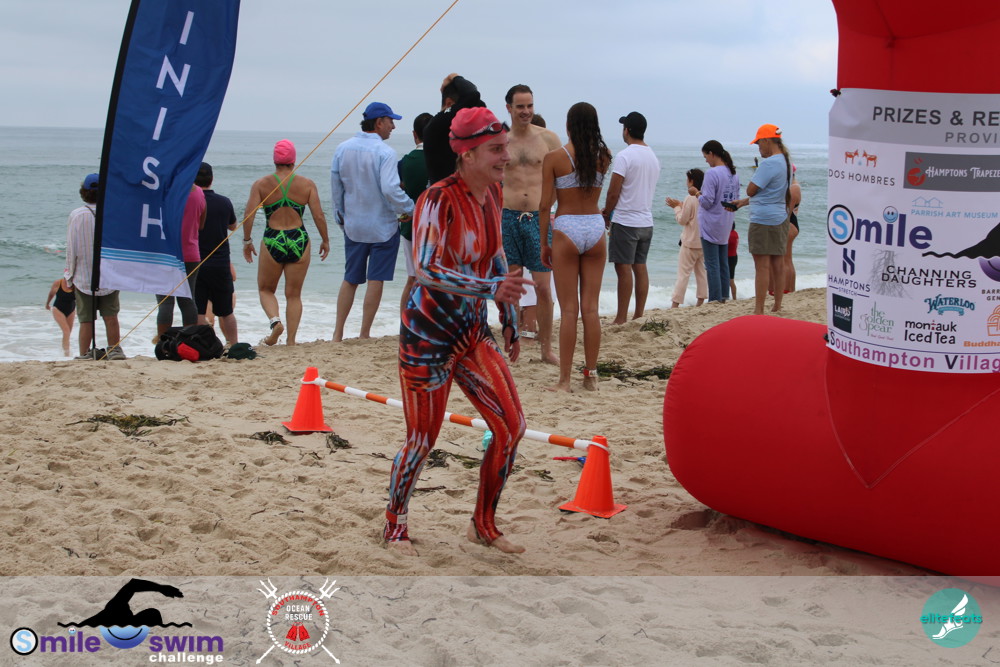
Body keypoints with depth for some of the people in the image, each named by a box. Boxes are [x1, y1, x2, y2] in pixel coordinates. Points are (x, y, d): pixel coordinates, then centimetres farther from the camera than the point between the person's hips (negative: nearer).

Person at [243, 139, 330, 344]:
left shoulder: (261, 184, -2)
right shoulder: (307, 184, 0)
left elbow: (248, 214, -8)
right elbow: (319, 216, -2)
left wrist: (247, 240, 5)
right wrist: (325, 241, 11)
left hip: (272, 242, -1)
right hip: (299, 242, 1)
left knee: (265, 289, 17)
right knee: (294, 294, 10)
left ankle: (275, 321, -9)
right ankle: (291, 340, 6)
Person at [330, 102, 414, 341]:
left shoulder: (342, 149, 4)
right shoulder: (385, 153, -16)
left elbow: (335, 187, 10)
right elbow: (390, 189, -24)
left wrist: (340, 218, 20)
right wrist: (408, 209, -9)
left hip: (353, 226, 6)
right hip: (383, 227, -5)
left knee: (350, 279, 14)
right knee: (375, 280, 3)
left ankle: (338, 333, 14)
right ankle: (364, 334, 5)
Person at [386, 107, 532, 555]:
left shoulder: (493, 193, 5)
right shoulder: (440, 200, -19)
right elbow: (426, 271, -28)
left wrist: (510, 323, 19)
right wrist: (492, 287, -36)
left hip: (473, 333, 7)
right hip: (428, 333, -7)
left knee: (511, 425, 1)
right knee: (422, 439, 2)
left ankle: (484, 526, 17)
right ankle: (394, 527, 25)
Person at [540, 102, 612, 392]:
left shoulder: (555, 157, -6)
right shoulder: (603, 157, 2)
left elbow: (545, 205, -6)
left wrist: (544, 243, 3)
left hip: (566, 230, -3)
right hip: (595, 228, 3)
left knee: (569, 310, 0)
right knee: (591, 308, 8)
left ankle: (565, 379, 1)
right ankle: (591, 375, 11)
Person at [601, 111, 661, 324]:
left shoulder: (624, 156, -13)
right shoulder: (654, 157, 12)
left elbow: (614, 192, -15)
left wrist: (606, 215, 3)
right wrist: (611, 211, 19)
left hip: (625, 221, -7)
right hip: (646, 221, 7)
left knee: (624, 268, -5)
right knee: (640, 267, 10)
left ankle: (622, 318, -4)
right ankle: (639, 315, 13)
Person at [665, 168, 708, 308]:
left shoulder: (690, 198, -16)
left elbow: (682, 220, -11)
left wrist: (676, 207, 3)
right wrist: (680, 206, 17)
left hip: (690, 243, -7)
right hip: (703, 242, 7)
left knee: (683, 273, -6)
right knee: (701, 272, 13)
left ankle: (675, 303, -7)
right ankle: (701, 300, 13)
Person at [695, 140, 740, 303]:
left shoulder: (712, 173, -18)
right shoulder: (734, 174, 7)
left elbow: (707, 201, -19)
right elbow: (736, 199, 14)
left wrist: (697, 193, -2)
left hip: (710, 226, -8)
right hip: (726, 226, 8)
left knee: (712, 264, -3)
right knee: (724, 263, 14)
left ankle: (715, 299, -2)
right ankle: (723, 297, 18)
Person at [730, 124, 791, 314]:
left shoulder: (769, 164, -18)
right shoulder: (786, 161, 13)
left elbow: (751, 190, -17)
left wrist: (755, 173, 0)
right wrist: (743, 202, 23)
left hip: (764, 220, -9)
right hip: (781, 219, 9)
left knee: (762, 265, -6)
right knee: (778, 263, 12)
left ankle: (759, 311, -3)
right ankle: (777, 307, 18)